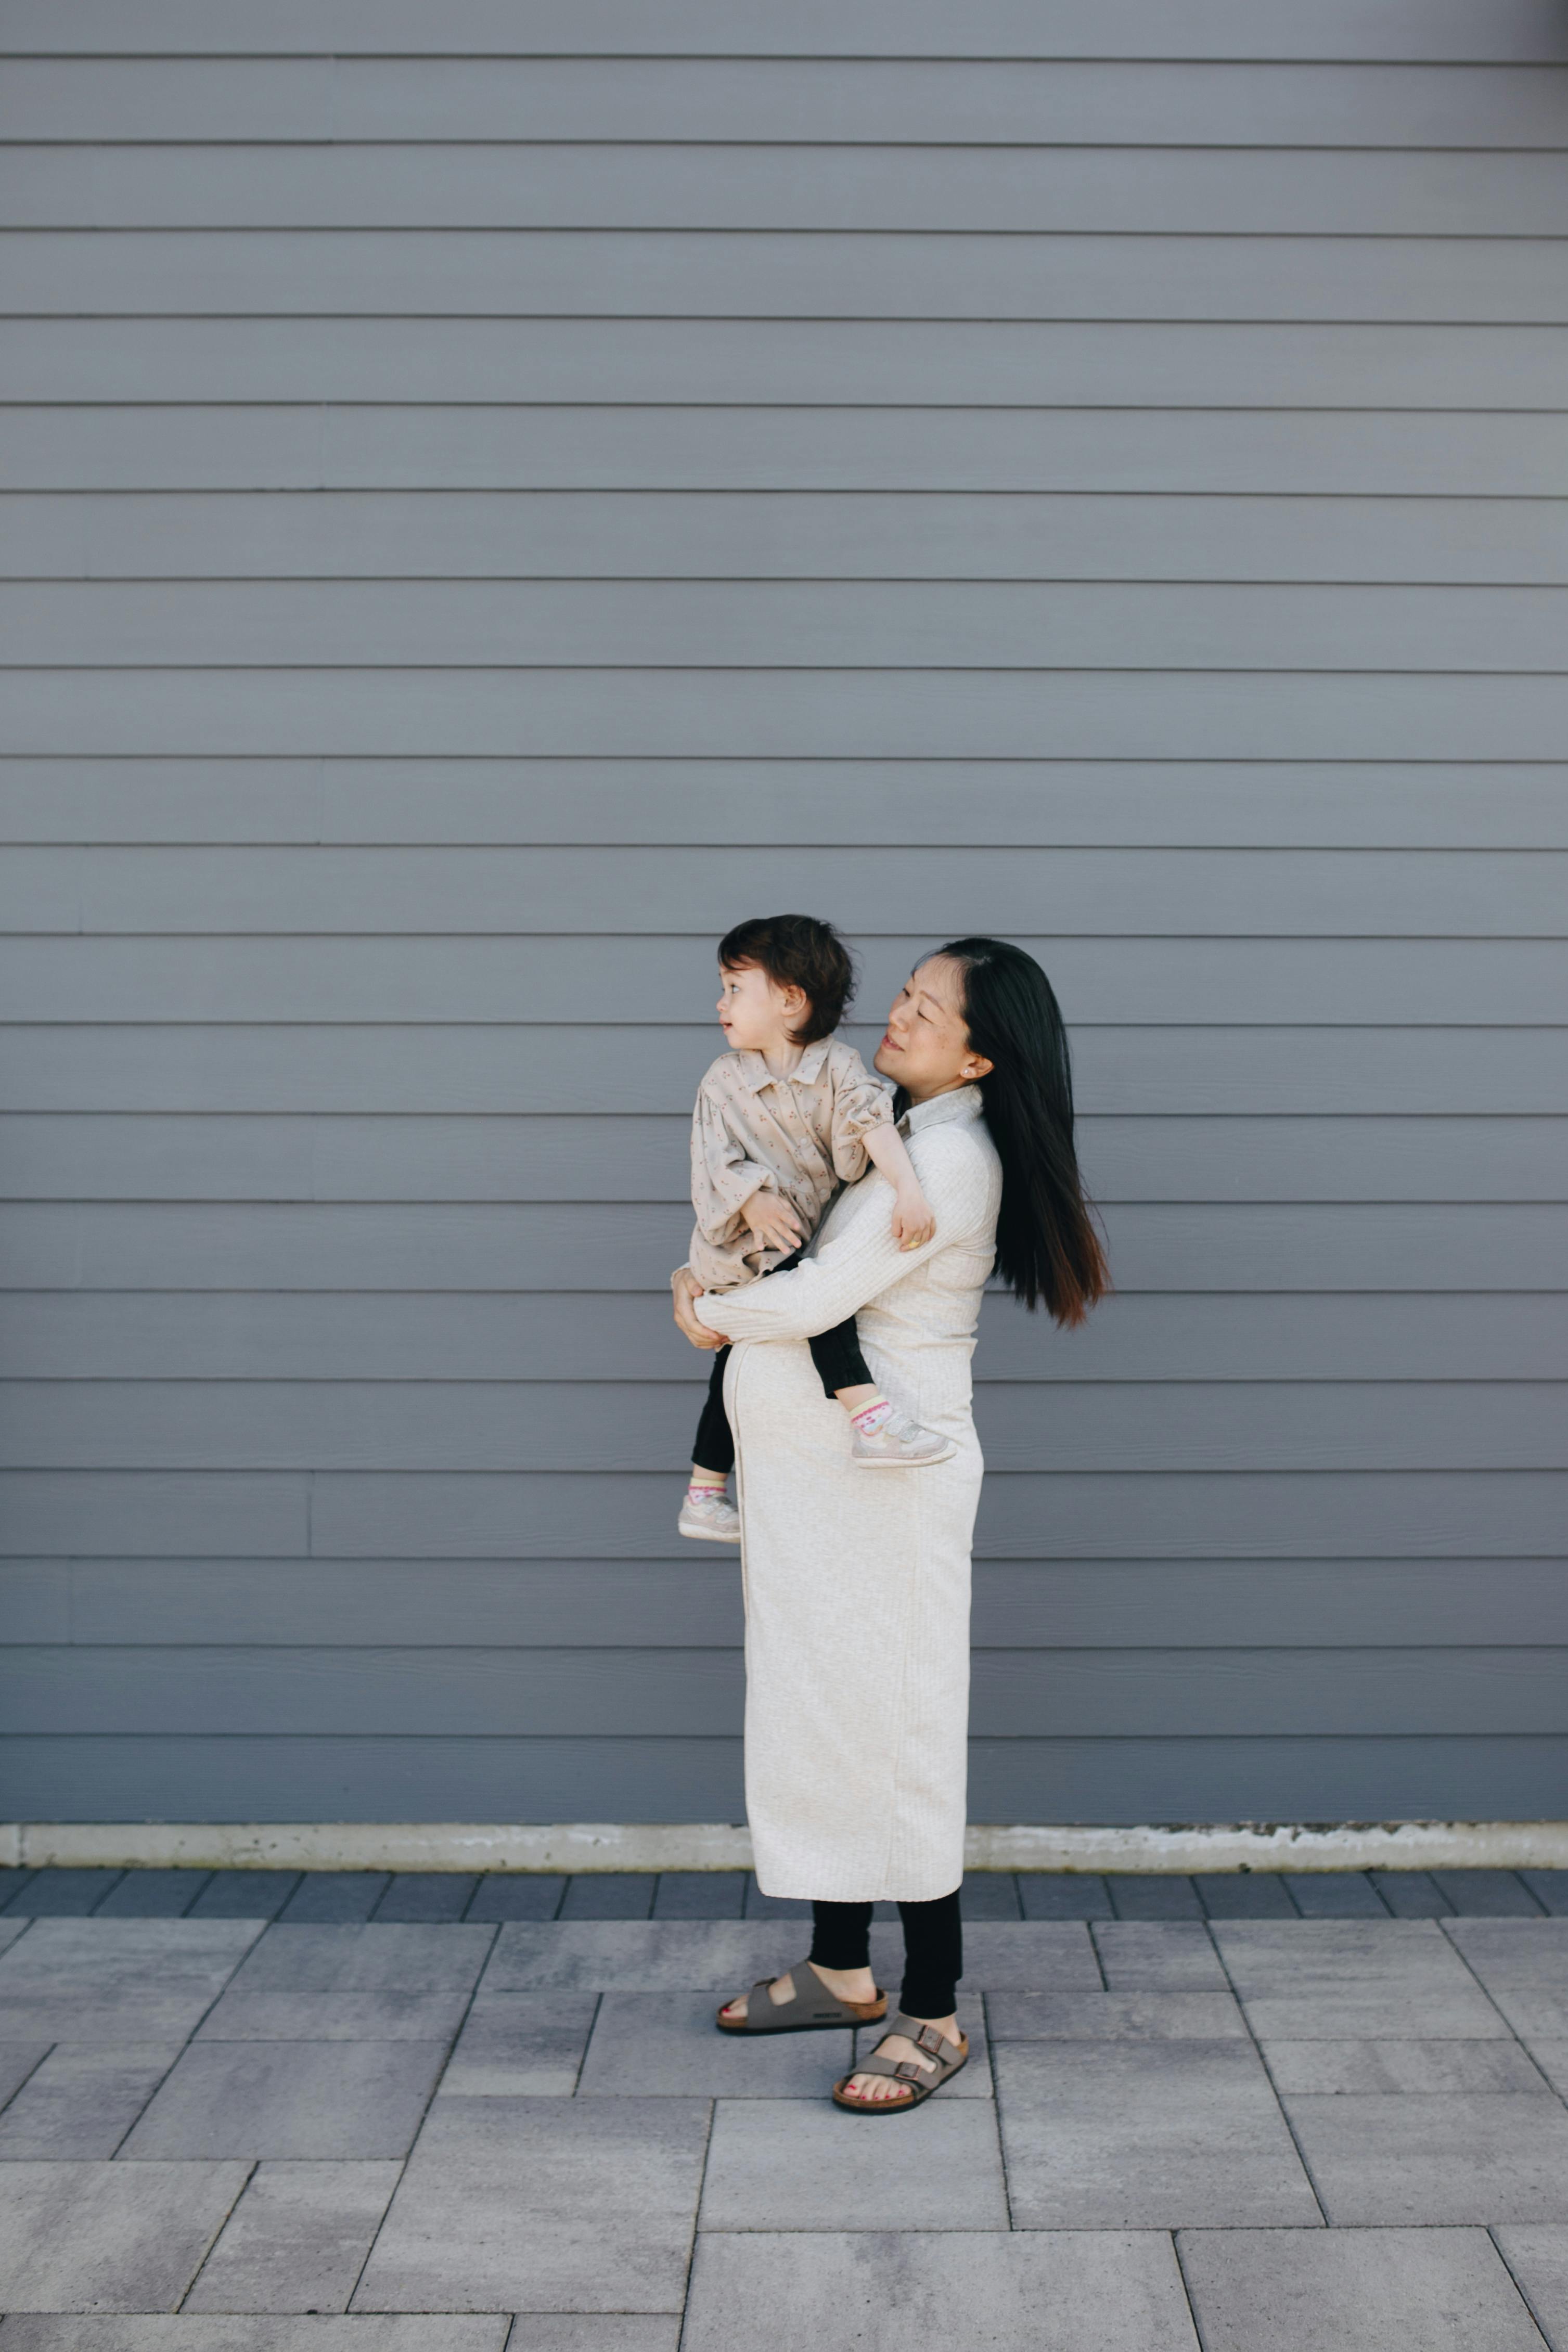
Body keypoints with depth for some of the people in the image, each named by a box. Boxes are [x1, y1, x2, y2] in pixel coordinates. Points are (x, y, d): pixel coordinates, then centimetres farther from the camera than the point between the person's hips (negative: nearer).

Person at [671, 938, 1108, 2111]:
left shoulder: (952, 1157, -18)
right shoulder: (884, 1131, 11)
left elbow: (823, 1294, -20)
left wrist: (717, 1312, -3)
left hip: (888, 1478, -10)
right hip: (805, 1472, 10)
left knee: (897, 1728, -3)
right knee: (816, 1711, 15)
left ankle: (933, 2014, 7)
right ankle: (842, 1970, 29)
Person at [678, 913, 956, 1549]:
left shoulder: (836, 1065, -7)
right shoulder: (722, 1082, -5)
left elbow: (872, 1120, -20)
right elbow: (714, 1157, -11)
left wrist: (909, 1189, -34)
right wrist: (753, 1203, -30)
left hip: (810, 1237, 3)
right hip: (745, 1247, -3)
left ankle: (703, 1496, 27)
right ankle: (870, 1419, -40)